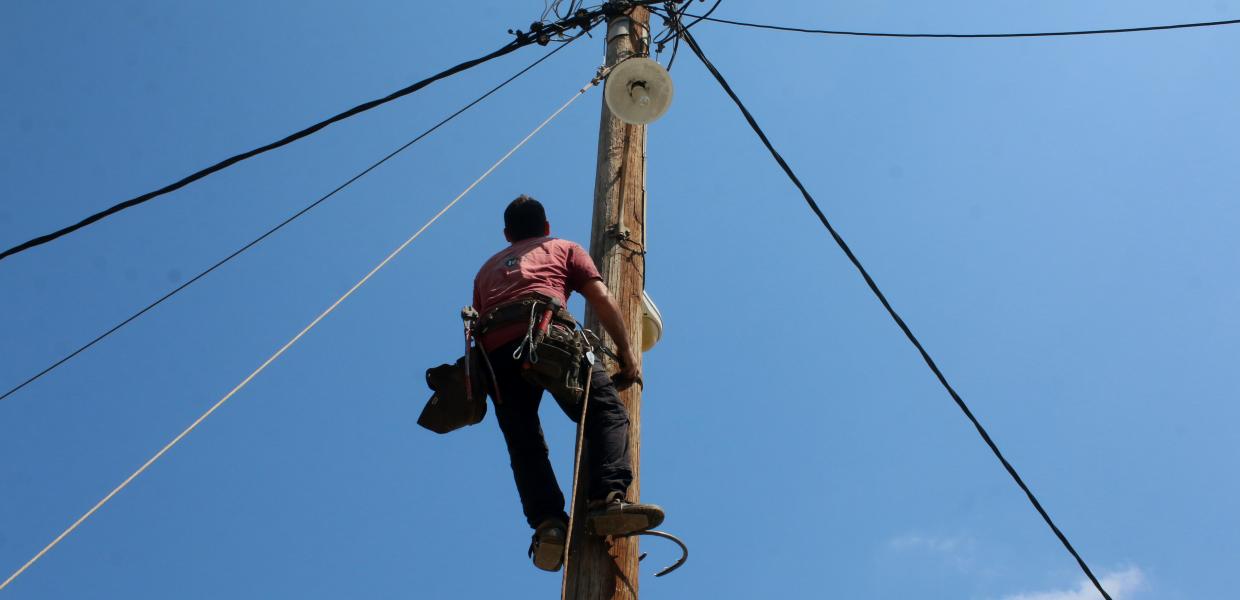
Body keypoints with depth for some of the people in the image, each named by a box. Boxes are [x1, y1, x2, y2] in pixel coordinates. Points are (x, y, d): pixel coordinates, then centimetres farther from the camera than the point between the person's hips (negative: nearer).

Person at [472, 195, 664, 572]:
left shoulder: (488, 268, 41)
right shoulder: (564, 248, 30)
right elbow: (602, 299, 16)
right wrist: (627, 350, 16)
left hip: (494, 349, 4)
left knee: (524, 445, 6)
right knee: (606, 411, -9)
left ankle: (547, 522, -16)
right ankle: (608, 499, -32)